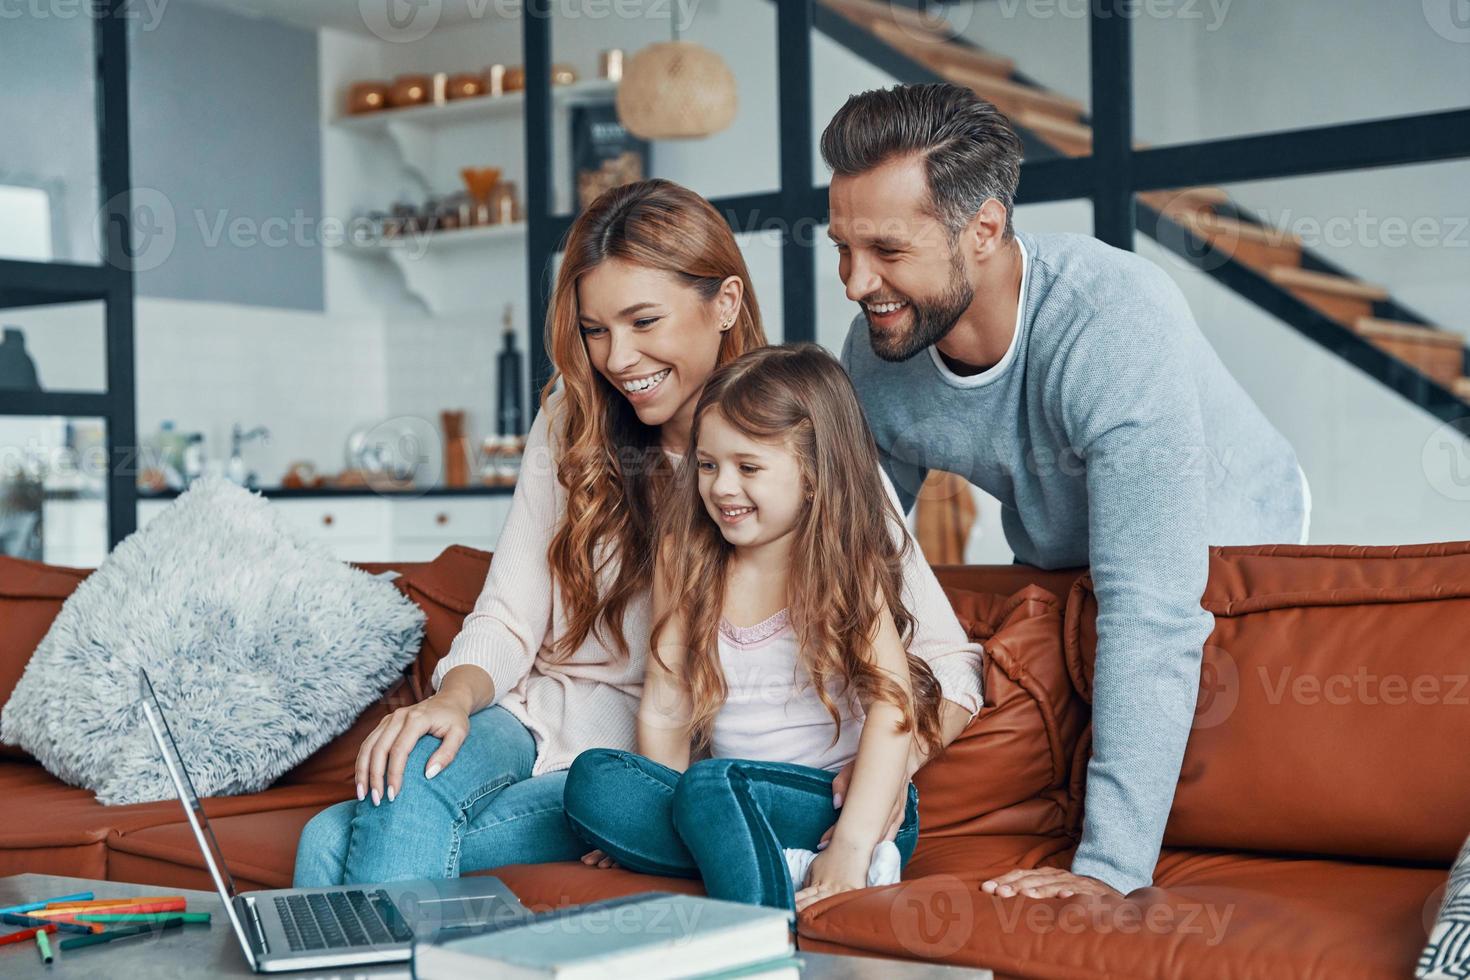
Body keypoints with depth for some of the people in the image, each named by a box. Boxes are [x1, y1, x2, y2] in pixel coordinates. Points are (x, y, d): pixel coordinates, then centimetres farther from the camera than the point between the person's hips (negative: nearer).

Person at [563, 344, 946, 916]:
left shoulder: (844, 567, -4)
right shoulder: (686, 562, 9)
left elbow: (893, 702, -18)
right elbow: (666, 708, 6)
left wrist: (852, 847, -28)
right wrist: (656, 818, -6)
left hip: (847, 805, -6)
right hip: (733, 805, 6)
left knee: (713, 784, -32)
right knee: (593, 780, -19)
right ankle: (793, 866, -26)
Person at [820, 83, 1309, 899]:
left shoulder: (1120, 321, -39)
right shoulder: (876, 352, -20)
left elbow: (1152, 615, -43)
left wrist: (1112, 867, -45)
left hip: (1226, 549, -4)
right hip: (1055, 570, 5)